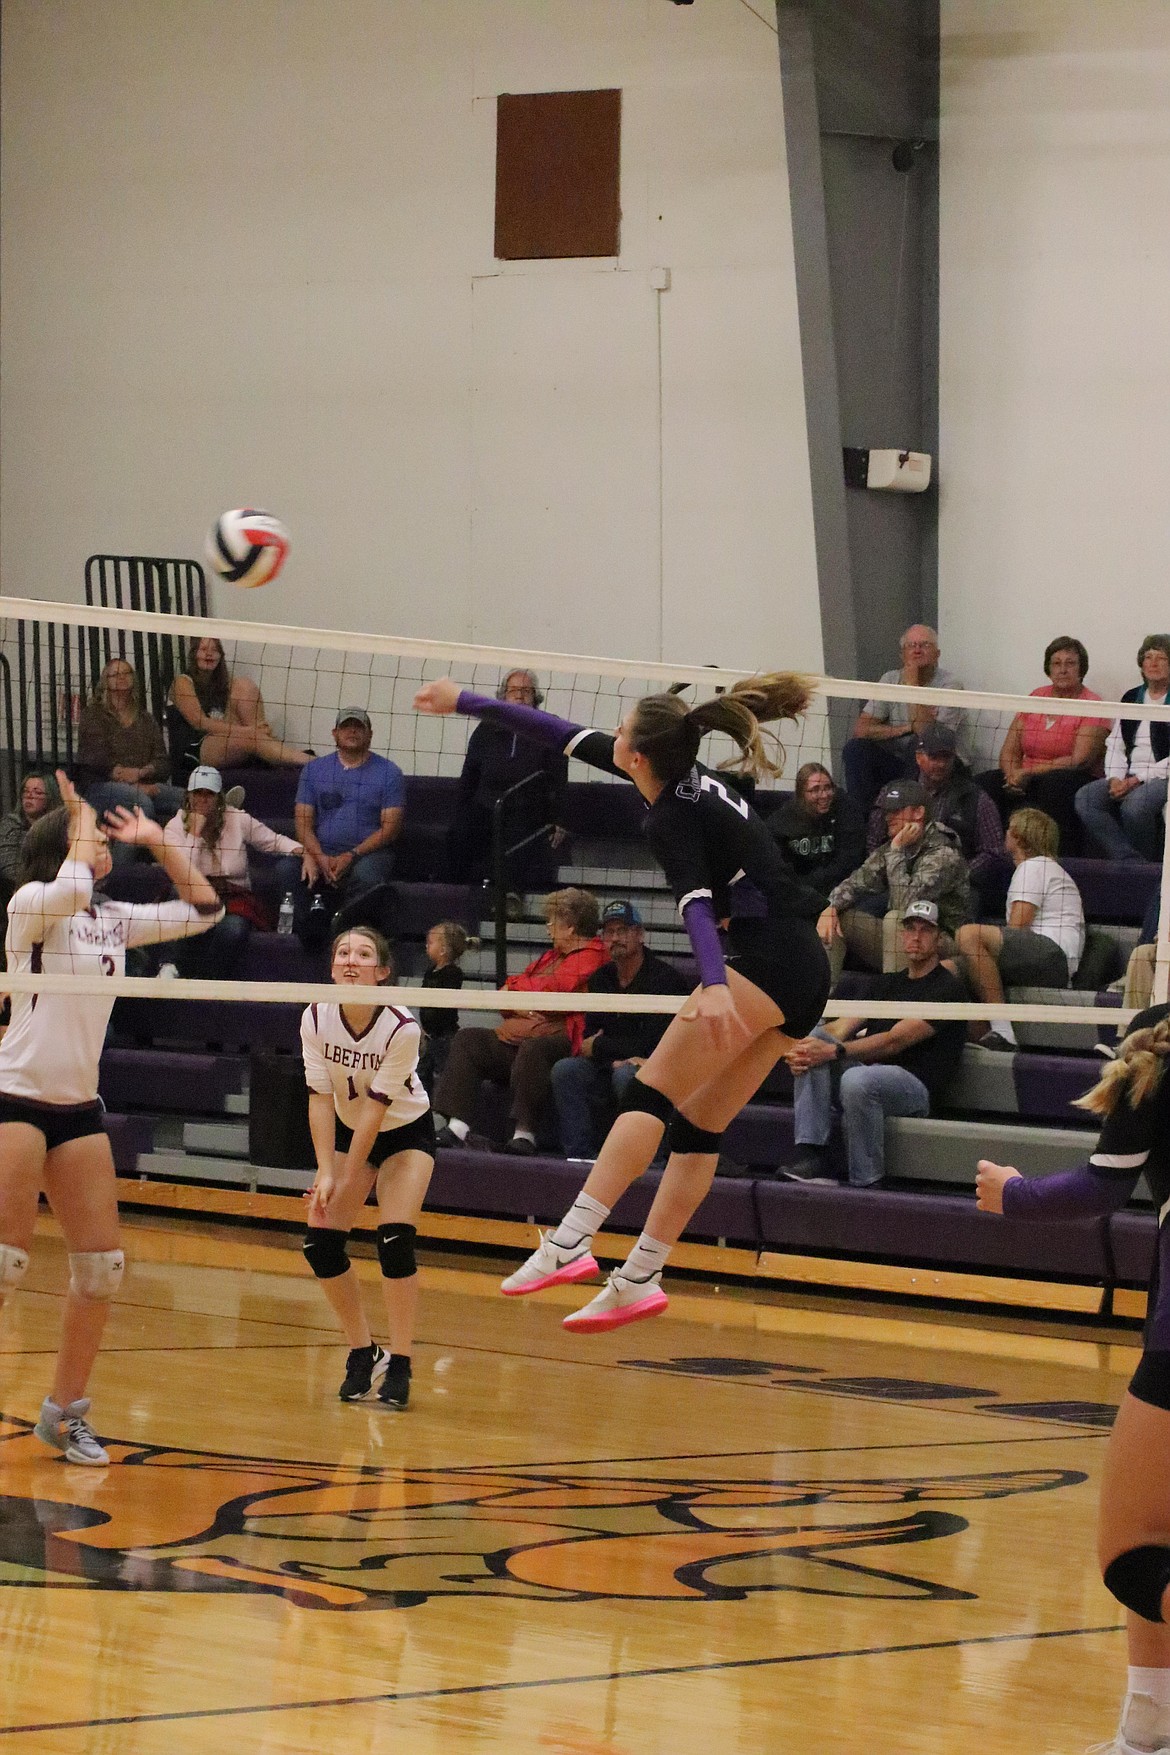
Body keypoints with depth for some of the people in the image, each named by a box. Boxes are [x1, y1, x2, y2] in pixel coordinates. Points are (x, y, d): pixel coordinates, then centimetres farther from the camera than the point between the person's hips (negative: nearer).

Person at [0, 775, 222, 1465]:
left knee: (103, 1265, 3)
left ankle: (65, 1410, 14)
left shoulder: (116, 919, 14)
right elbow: (72, 886, -28)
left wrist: (157, 840, 15)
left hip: (80, 1108, 7)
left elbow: (203, 909, 21)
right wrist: (82, 812, -11)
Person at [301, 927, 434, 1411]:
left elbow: (376, 1107, -25)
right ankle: (362, 1353, 6)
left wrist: (347, 1180, -22)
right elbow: (321, 1098, -15)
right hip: (349, 1129, 4)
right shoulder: (316, 1018, -18)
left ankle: (399, 1367, -14)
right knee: (320, 1241, -10)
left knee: (394, 1239, -21)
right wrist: (325, 1174, -22)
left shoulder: (401, 1028, -28)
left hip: (405, 1131, -4)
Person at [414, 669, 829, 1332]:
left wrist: (713, 985, -42)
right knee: (697, 1124, 8)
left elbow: (698, 903, -27)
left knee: (651, 1094, -16)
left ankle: (570, 1244, -27)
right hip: (808, 967, 10)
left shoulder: (671, 816, -9)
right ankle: (638, 1280, 5)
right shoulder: (691, 775, 16)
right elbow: (569, 736, 24)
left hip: (768, 957, -10)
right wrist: (468, 702, 29)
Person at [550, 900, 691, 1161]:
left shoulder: (666, 978, -13)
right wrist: (614, 1059, -18)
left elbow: (654, 1045, -19)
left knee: (627, 1075, -37)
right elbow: (590, 1039, 5)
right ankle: (579, 1156, -23)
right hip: (610, 1070, 6)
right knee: (565, 1069, -19)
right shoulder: (601, 979, 9)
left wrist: (598, 1048, -8)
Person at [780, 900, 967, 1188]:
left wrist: (833, 1051, -25)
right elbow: (843, 1026, 9)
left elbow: (894, 1041, -16)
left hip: (916, 1083, -8)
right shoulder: (890, 983, 22)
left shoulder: (947, 989, -5)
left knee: (857, 1080, -38)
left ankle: (866, 1183, -24)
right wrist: (804, 1049, -13)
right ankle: (811, 1157, -23)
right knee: (814, 1039, -14)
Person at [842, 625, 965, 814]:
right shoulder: (891, 680, 4)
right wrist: (904, 729, -16)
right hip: (891, 761, 4)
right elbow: (861, 729, -5)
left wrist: (912, 685, -19)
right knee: (855, 748, -21)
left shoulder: (949, 685, -9)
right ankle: (864, 815, -15)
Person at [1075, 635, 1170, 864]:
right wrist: (1115, 779, -4)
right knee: (1085, 798, -21)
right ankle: (1130, 861, -26)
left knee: (1135, 804, -36)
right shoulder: (1131, 698, 19)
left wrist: (1138, 780, -16)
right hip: (1127, 778, 6)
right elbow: (1115, 746, 15)